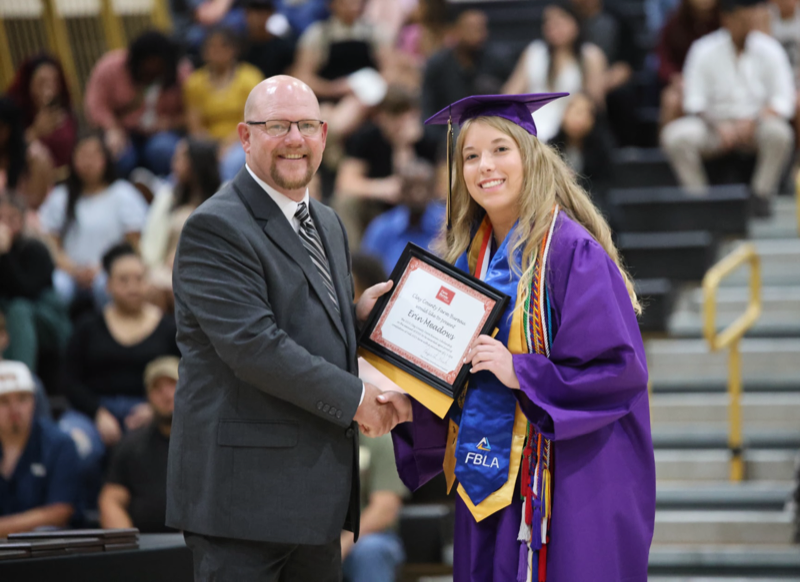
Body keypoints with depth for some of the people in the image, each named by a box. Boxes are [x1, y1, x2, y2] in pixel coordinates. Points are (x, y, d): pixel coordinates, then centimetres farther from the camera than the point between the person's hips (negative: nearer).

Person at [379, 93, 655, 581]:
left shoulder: (572, 252, -11)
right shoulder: (468, 255, 10)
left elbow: (620, 370, -16)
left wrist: (521, 373, -21)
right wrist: (413, 407, -2)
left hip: (565, 484, -6)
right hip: (488, 482, 7)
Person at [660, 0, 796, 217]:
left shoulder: (768, 50, -1)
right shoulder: (704, 50, -3)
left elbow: (782, 101, -5)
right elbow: (694, 101, -8)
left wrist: (752, 121, -22)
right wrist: (718, 125, -26)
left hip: (755, 125, 0)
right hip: (715, 123, 0)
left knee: (778, 132, -34)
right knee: (674, 136, -29)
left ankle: (761, 196, -16)